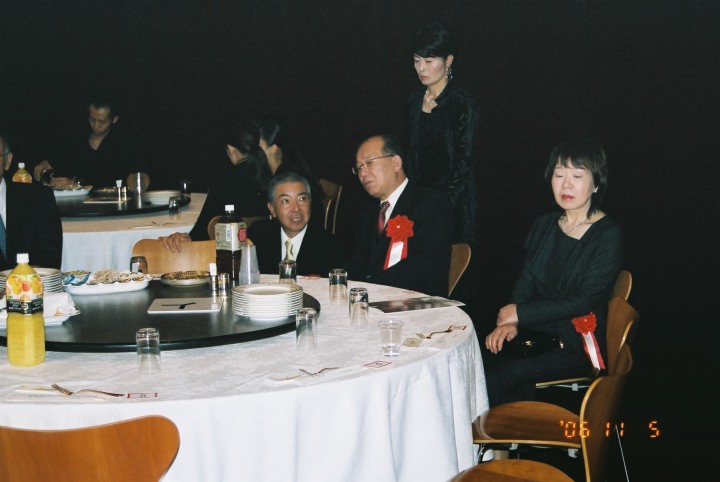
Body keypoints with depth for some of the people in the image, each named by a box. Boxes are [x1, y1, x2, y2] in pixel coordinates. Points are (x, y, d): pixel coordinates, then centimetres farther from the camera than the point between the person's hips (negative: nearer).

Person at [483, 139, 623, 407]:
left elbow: (585, 302, -14)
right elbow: (525, 282, 9)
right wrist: (509, 322, -12)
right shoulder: (544, 226, 14)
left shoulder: (608, 236, -6)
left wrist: (520, 314, -13)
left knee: (494, 376, -27)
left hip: (577, 347, -5)